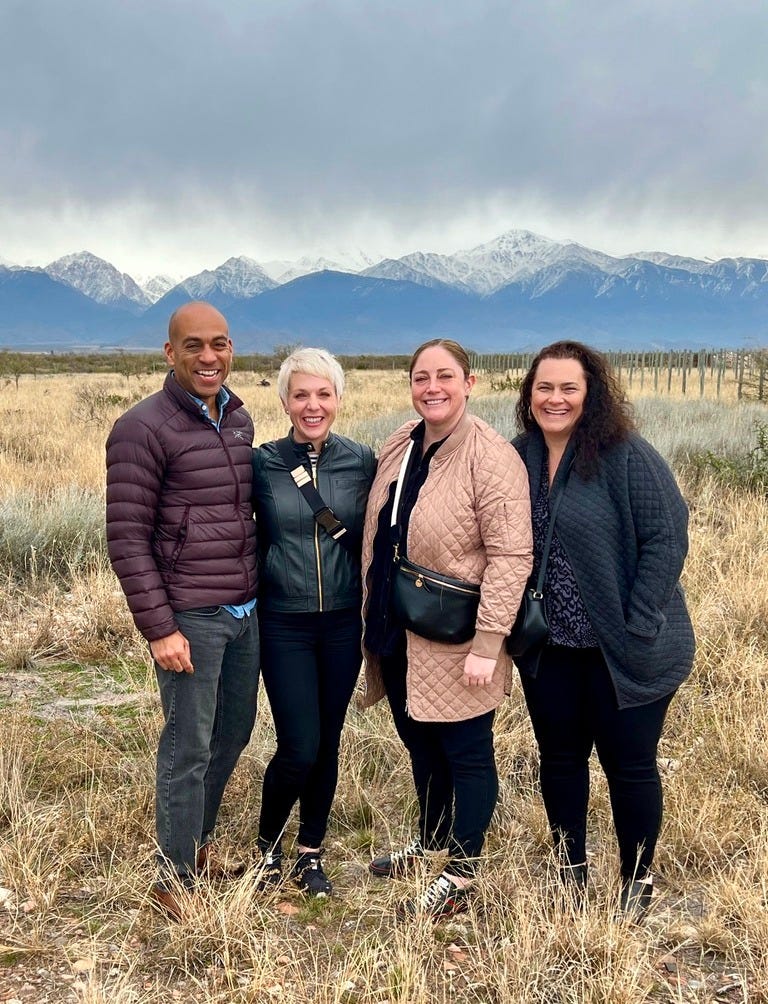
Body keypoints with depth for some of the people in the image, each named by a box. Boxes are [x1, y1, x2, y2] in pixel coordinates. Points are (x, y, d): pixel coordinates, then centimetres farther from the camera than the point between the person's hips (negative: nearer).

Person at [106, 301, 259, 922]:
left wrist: (255, 592, 15)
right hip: (190, 618, -7)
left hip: (245, 613, 7)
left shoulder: (239, 420, 9)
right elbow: (127, 539, -13)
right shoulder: (144, 429, -12)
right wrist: (159, 628, -16)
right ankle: (176, 882, 19)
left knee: (233, 735, 18)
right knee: (188, 749, 2)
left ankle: (200, 840, 39)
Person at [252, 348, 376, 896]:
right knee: (299, 747, -6)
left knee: (328, 743, 10)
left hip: (343, 622, 2)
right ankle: (268, 842, 23)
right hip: (284, 624, -2)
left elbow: (376, 537, 6)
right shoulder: (262, 463, -5)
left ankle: (311, 852, 30)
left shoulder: (362, 460, -1)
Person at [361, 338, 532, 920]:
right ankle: (430, 844, 41)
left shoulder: (491, 457, -17)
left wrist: (487, 644, -22)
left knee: (465, 753, 7)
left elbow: (511, 556, -20)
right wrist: (374, 616, 17)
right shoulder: (398, 446, 7)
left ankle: (459, 880, 20)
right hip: (397, 635, 7)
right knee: (420, 745, 21)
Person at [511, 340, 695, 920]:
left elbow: (667, 538, -16)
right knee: (560, 759, 16)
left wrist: (638, 627, -18)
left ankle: (638, 885, 28)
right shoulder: (520, 459, 3)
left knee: (629, 765, 7)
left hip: (622, 651, -5)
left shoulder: (626, 456, -14)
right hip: (548, 648, 5)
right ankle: (572, 876, 35)